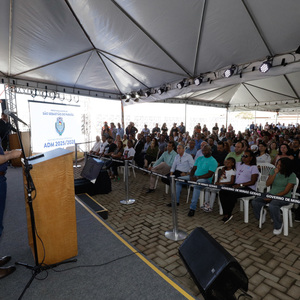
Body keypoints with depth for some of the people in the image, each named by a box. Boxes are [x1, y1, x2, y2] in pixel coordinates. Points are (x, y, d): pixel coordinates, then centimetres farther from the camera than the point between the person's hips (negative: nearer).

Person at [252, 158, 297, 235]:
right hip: (271, 194, 5)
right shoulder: (273, 171, 4)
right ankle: (262, 213, 18)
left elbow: (286, 191, -14)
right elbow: (268, 184, -4)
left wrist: (272, 197, -19)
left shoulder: (292, 175, -9)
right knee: (255, 202, -17)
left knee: (272, 205, -36)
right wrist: (275, 174, -14)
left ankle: (278, 226, -9)